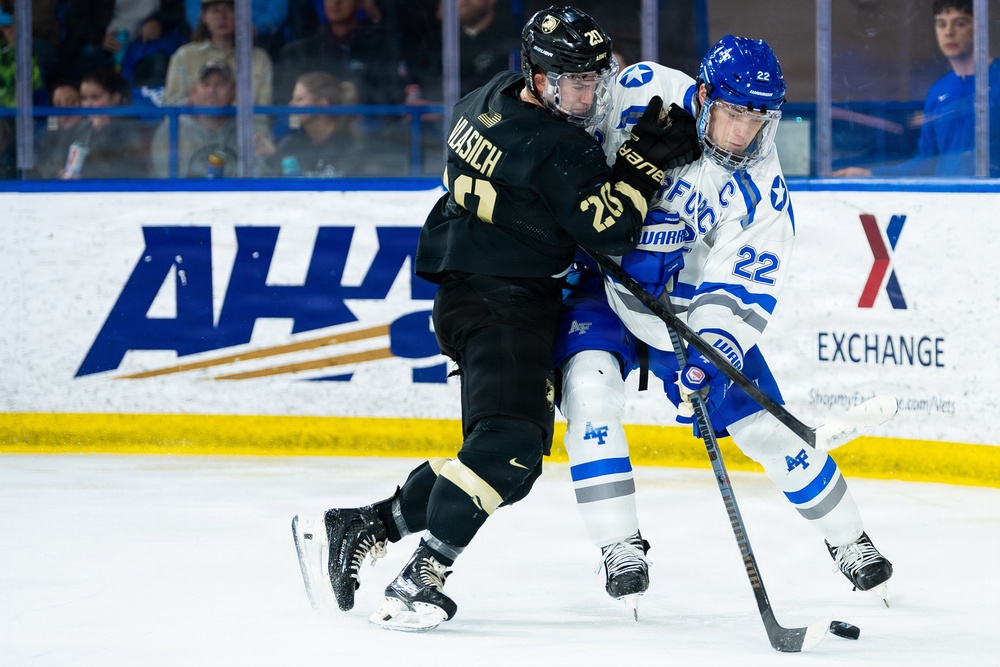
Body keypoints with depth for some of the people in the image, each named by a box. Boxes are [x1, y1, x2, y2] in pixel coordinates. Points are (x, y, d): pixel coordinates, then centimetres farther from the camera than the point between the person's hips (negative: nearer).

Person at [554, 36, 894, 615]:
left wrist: (711, 355, -34)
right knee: (590, 383, -29)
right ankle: (621, 547, -20)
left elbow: (744, 288, -18)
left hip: (693, 302, 1)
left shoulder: (761, 191, -17)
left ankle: (850, 542, 23)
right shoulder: (643, 94, -20)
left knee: (766, 424, 0)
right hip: (607, 288, -1)